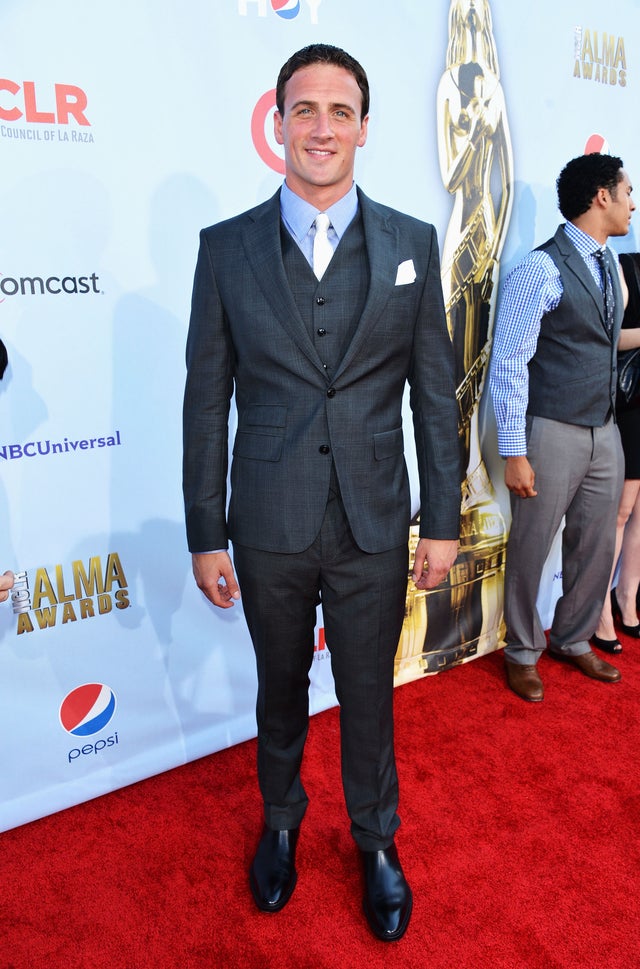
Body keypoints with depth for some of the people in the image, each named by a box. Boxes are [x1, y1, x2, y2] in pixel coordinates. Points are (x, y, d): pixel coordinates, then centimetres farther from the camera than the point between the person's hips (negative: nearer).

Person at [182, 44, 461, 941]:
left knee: (368, 697, 16)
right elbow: (206, 402, -1)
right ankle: (281, 822, 47)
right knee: (281, 690, 19)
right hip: (269, 528, 0)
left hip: (375, 528, 0)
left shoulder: (413, 244, 1)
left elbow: (436, 391, 2)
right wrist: (205, 536, -1)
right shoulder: (227, 247, -2)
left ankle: (377, 842, 42)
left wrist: (442, 523, 0)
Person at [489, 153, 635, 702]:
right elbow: (508, 363, -16)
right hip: (552, 433, -7)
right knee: (530, 550, 6)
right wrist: (513, 452, -18)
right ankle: (522, 652, 26)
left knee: (596, 547, 15)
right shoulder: (541, 270, -13)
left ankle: (573, 640, 36)